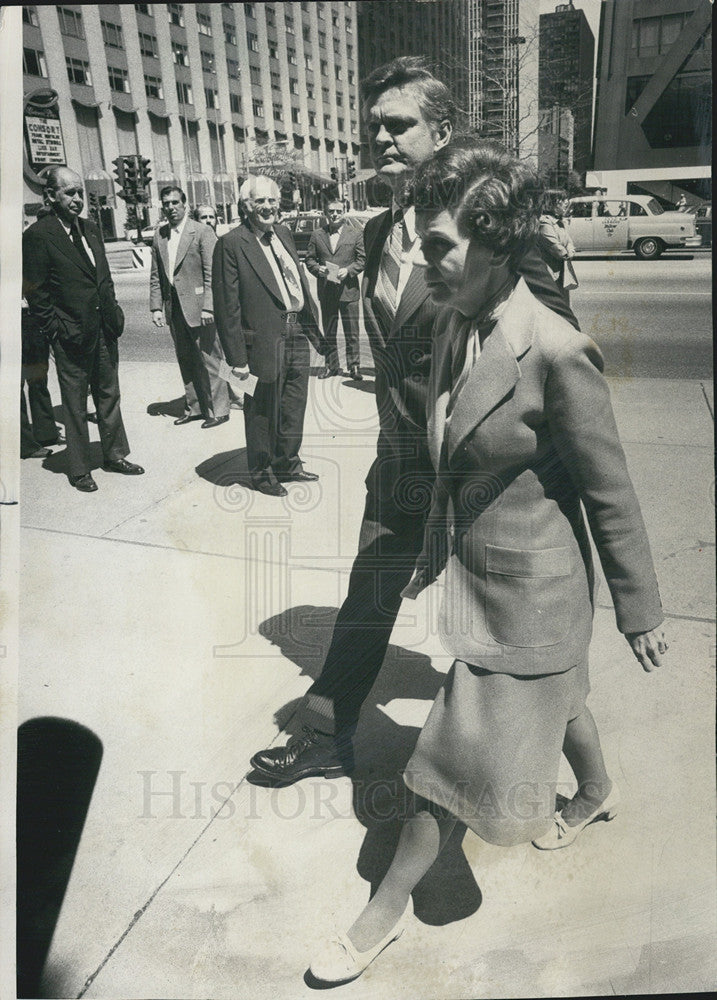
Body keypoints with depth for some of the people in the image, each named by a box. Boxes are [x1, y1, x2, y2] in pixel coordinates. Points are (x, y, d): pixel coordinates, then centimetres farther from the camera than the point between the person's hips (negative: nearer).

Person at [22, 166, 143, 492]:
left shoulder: (90, 228, 9)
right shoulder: (37, 236, -11)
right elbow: (35, 292, -10)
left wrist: (113, 312, 8)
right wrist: (55, 330, -12)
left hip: (105, 330, 6)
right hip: (72, 335, -6)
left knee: (109, 395, 16)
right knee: (75, 404, 5)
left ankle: (115, 456, 30)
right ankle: (79, 469, 17)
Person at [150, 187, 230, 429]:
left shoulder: (202, 232, -6)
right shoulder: (159, 235, 11)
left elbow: (211, 273, -10)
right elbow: (155, 275, 14)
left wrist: (208, 307, -16)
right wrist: (156, 307, 6)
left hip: (198, 307, -6)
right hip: (174, 309, 6)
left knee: (209, 360, -2)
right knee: (186, 361, 14)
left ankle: (217, 410, 8)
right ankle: (194, 407, 25)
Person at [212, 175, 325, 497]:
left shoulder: (283, 233, 10)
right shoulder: (231, 244, -12)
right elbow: (227, 307, -14)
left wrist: (314, 331, 13)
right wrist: (237, 358, -17)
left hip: (296, 337, 7)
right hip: (264, 344, -7)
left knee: (294, 410, 19)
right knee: (262, 415, 8)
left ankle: (287, 464, 38)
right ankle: (261, 473, 28)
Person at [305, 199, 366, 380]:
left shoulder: (356, 234, 4)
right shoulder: (317, 235, 9)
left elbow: (362, 259, 2)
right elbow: (309, 258, 10)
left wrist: (348, 270, -14)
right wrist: (318, 269, -10)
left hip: (348, 289, -2)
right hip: (326, 291, 2)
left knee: (352, 333, 0)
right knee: (329, 333, 9)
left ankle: (354, 366, 9)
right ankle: (331, 366, 19)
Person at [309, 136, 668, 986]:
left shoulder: (555, 354, -26)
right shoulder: (451, 327, -3)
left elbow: (611, 494, -17)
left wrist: (638, 610, -7)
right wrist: (434, 548, 18)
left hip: (529, 589, -7)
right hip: (475, 572, 8)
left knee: (465, 747, 7)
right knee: (552, 699, 30)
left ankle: (389, 902, 27)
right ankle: (598, 795, 59)